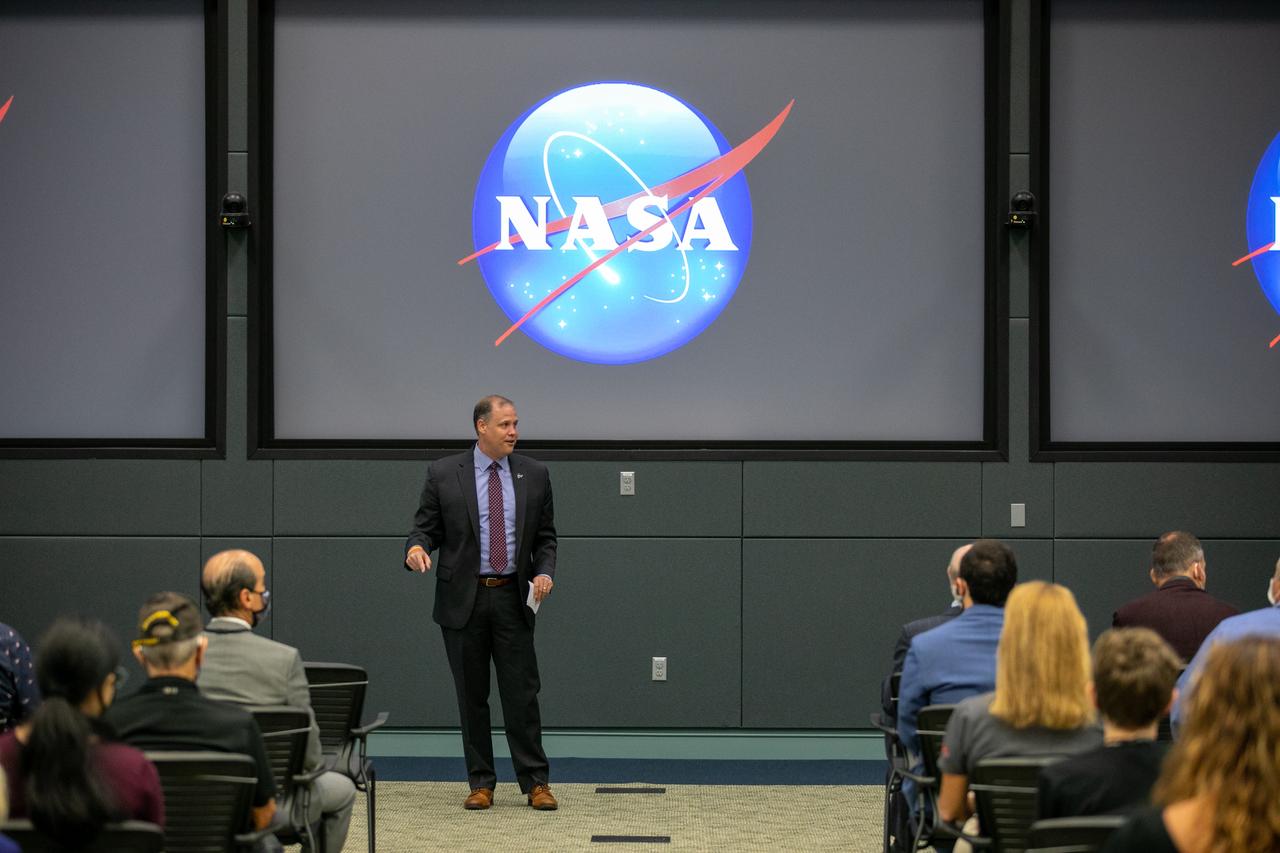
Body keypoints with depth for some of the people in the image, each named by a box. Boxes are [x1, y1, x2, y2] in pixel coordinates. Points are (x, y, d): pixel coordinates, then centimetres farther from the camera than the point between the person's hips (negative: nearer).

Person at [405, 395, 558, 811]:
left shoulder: (534, 474, 6)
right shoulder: (443, 473, -1)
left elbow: (545, 537, 10)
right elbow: (426, 527, 2)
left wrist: (545, 572, -8)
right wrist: (416, 548, -21)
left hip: (513, 598, 1)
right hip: (463, 599, -1)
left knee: (522, 693, -2)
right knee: (471, 695, 5)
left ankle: (535, 783, 4)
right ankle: (480, 783, 13)